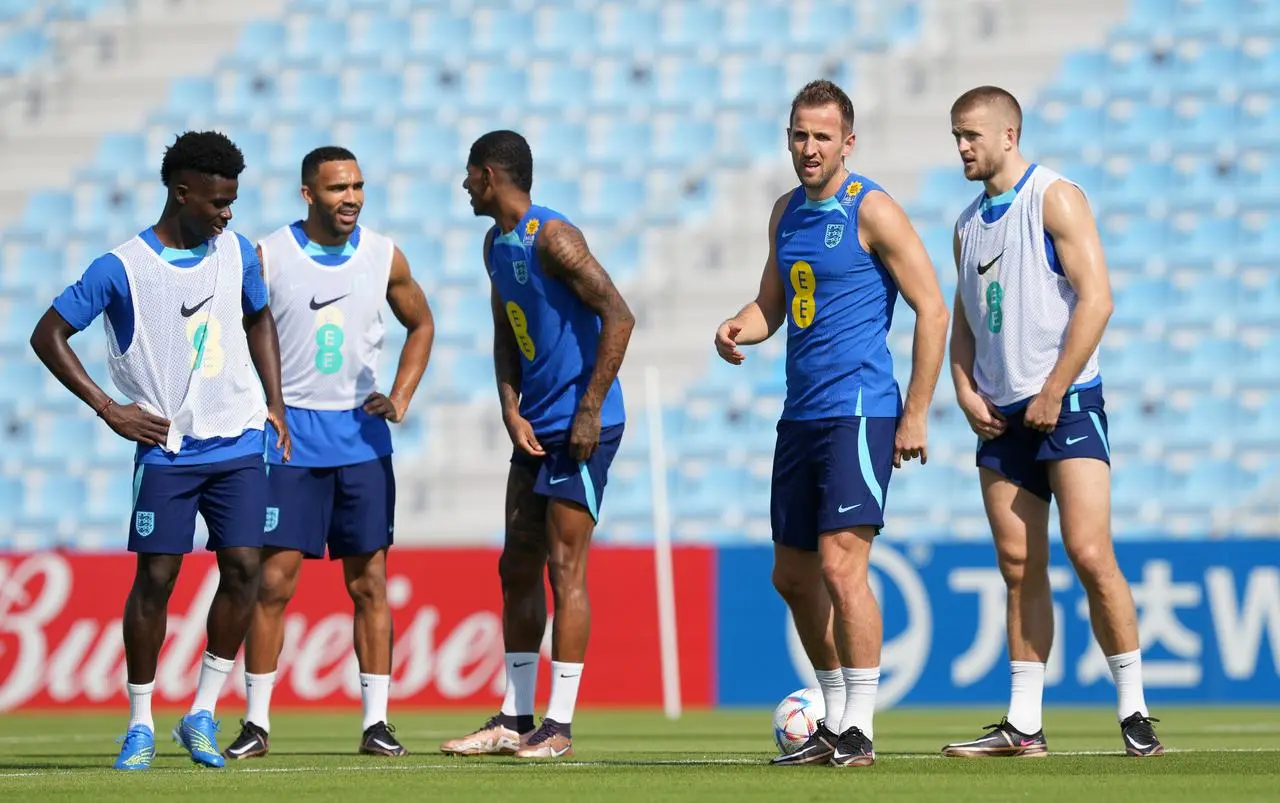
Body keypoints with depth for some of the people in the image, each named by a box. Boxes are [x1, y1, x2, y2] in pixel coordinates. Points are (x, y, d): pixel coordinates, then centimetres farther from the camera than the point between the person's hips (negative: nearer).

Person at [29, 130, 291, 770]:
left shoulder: (236, 253, 6)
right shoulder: (121, 269, -9)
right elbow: (48, 336, -4)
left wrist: (274, 403, 14)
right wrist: (109, 409, -8)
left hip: (239, 446, 4)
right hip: (165, 449, -4)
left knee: (242, 567, -4)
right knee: (156, 577, -4)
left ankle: (202, 713, 7)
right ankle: (140, 725, 6)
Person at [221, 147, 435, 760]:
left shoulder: (384, 258, 3)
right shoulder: (266, 257, -4)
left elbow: (421, 324, 18)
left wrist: (400, 397, 5)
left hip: (360, 435, 2)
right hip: (288, 434, -2)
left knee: (369, 582, 2)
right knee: (273, 580, -5)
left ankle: (376, 720, 5)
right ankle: (256, 721, 2)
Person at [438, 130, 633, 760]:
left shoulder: (552, 238, -15)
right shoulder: (496, 246, 13)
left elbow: (618, 317, -20)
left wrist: (589, 413, -20)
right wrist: (511, 412, 4)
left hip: (581, 428, -9)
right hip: (535, 427, 9)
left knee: (564, 566, -8)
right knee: (517, 567, 10)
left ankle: (559, 725, -6)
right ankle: (515, 719, 15)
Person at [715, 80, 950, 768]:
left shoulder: (871, 210, -8)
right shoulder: (787, 212, 14)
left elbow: (932, 309, -10)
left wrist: (915, 415, -13)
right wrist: (740, 328, -2)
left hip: (859, 412, -8)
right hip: (801, 414, 8)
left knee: (840, 564, -15)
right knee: (792, 575, 11)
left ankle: (859, 730, -10)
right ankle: (833, 724, 23)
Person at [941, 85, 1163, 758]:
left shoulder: (1055, 199, -5)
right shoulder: (970, 223, 17)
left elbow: (1095, 299, -13)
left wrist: (1053, 393, -15)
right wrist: (965, 392, 3)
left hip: (1065, 405, -7)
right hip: (1000, 417, 7)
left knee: (1089, 553, -13)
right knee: (1019, 568, 4)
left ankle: (1134, 710, -6)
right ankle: (1023, 725, 5)